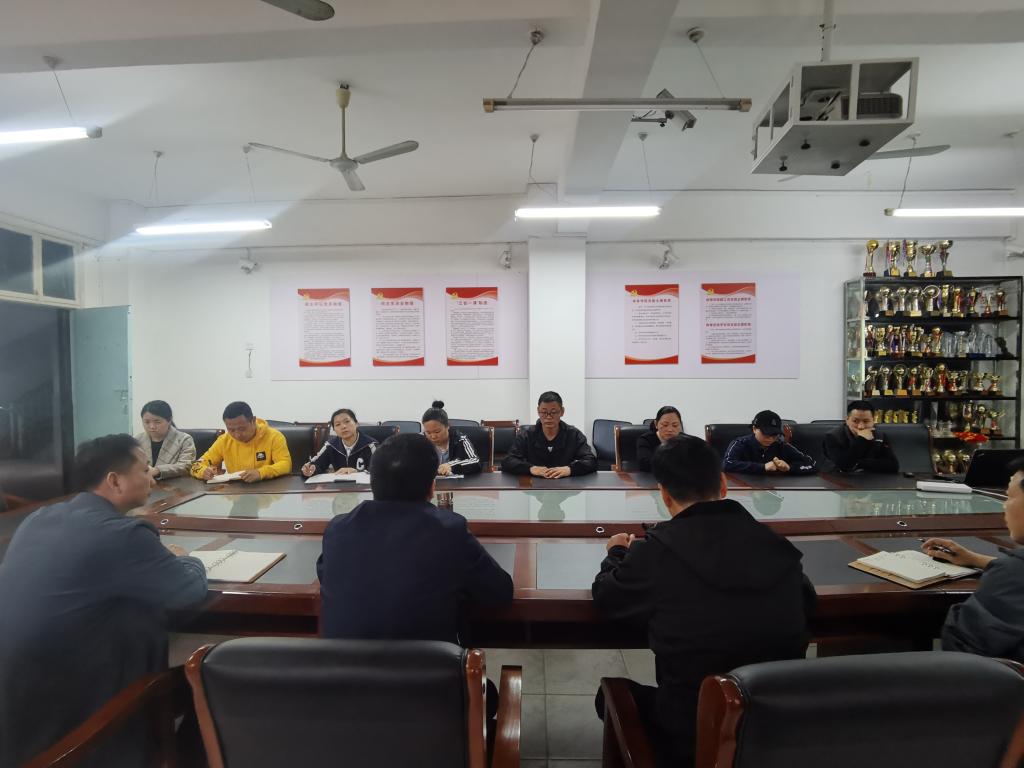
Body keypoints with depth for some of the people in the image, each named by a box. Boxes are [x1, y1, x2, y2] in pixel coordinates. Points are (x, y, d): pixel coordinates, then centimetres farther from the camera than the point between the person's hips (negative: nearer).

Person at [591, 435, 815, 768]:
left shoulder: (659, 549, -21)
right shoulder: (776, 545, -11)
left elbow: (604, 599, -3)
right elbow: (807, 601, 11)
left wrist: (617, 553, 18)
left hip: (692, 735, -4)